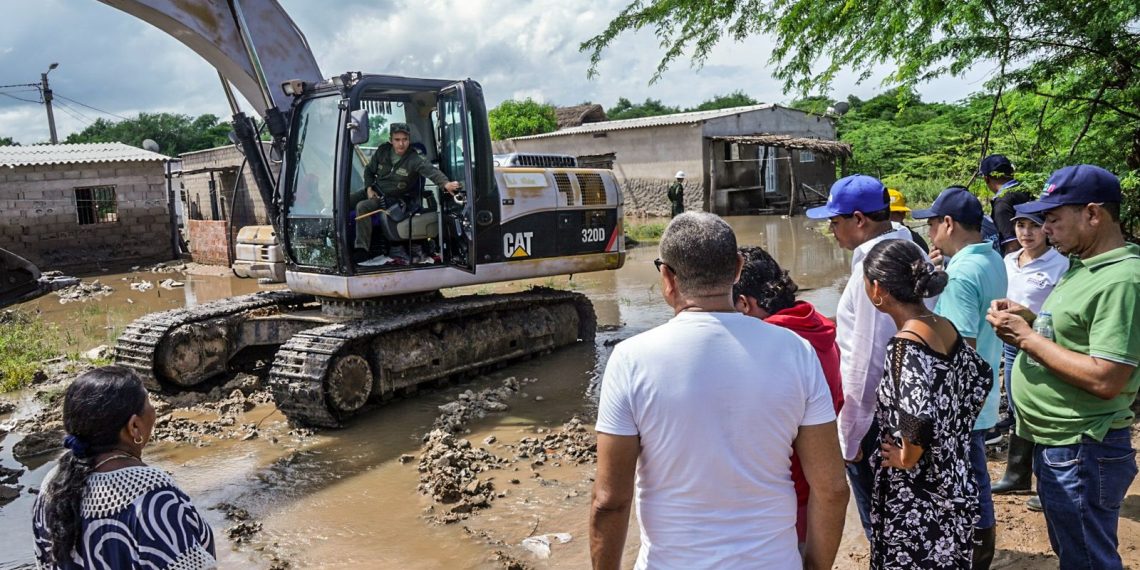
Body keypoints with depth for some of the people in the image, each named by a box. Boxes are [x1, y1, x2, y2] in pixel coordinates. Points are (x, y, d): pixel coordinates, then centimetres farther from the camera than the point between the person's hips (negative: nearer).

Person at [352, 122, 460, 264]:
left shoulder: (414, 160, -20)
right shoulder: (382, 151, -5)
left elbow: (431, 171, -38)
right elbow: (369, 170, 12)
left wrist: (445, 183, -57)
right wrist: (369, 188, -2)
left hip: (393, 198, -6)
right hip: (374, 191, 6)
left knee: (362, 207, -29)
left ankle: (362, 249, -26)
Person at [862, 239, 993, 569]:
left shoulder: (905, 345, -25)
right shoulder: (946, 328, 0)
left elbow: (918, 417, -37)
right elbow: (982, 376, 17)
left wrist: (906, 459, -19)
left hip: (917, 498, -8)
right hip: (953, 483, 8)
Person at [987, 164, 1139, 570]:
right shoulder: (1082, 266, 9)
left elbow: (1105, 380, -28)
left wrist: (1028, 338, -20)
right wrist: (1027, 319, 1)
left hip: (1082, 452, -9)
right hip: (1056, 444, 10)